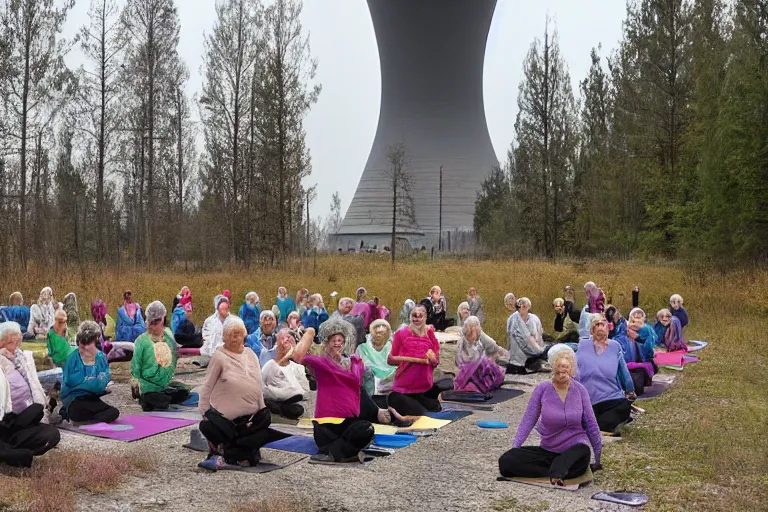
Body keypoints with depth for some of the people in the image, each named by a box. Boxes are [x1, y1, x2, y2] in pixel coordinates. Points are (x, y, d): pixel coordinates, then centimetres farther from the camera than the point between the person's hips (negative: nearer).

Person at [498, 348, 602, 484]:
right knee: (506, 461, -21)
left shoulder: (580, 390, -3)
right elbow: (528, 420, -2)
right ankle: (558, 471, -25)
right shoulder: (543, 389, -5)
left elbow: (591, 423, 3)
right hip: (548, 451, 3)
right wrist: (514, 446, -9)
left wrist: (599, 456, 6)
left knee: (583, 452, -40)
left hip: (575, 451, -2)